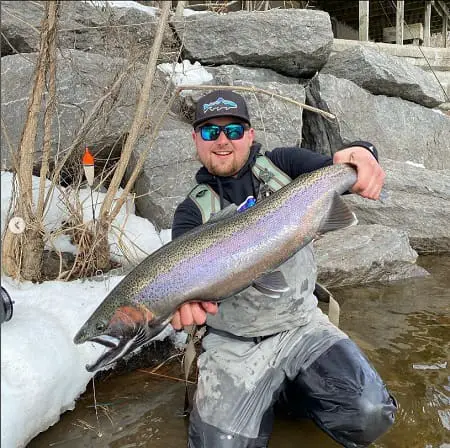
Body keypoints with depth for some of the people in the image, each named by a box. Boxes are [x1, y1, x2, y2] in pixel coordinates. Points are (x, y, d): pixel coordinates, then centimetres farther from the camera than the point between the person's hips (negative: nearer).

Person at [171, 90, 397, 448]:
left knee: (370, 415, -16)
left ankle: (289, 391, 14)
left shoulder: (282, 165, 1)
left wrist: (359, 154, -41)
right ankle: (267, 399, 19)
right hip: (234, 345, 0)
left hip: (302, 326, 1)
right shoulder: (193, 211, -1)